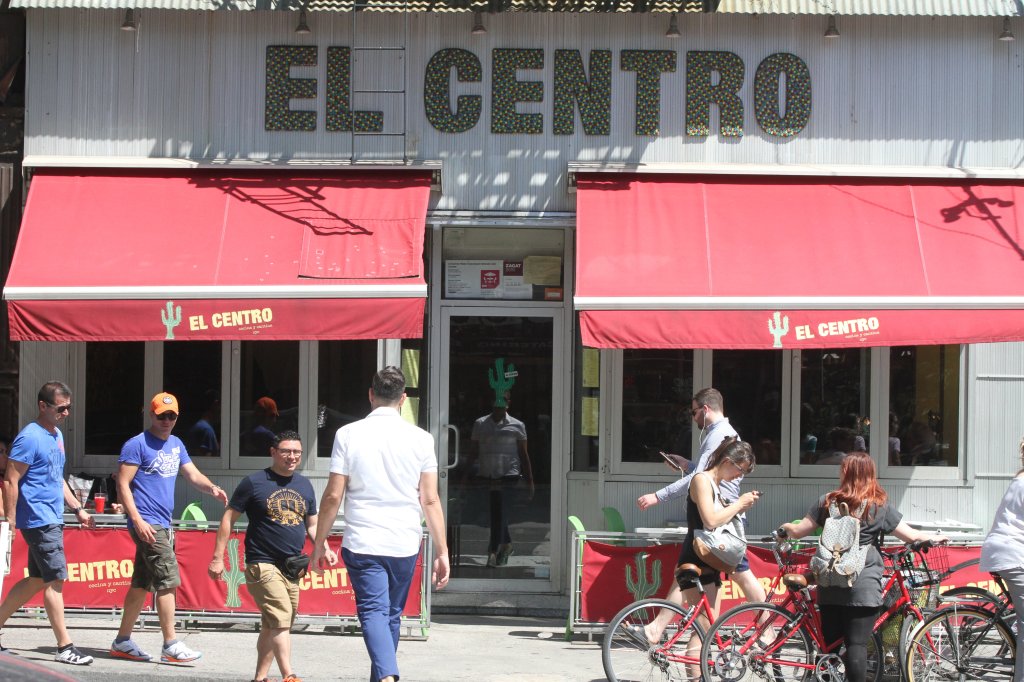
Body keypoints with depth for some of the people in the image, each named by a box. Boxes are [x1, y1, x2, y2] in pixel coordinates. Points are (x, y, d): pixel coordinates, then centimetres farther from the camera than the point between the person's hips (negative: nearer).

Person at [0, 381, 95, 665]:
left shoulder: (57, 435, 15)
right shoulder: (30, 437, -14)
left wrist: (78, 509, 20)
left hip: (53, 520, 9)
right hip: (39, 521, -9)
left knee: (37, 580, 13)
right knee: (56, 580, -8)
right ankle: (65, 647, -4)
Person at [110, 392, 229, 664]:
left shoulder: (176, 445, 16)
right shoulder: (137, 445, -8)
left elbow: (193, 475, 15)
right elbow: (123, 484, -11)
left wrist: (212, 488, -8)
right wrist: (137, 520, -20)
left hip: (162, 524, 8)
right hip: (147, 524, -8)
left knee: (142, 584, 12)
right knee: (168, 580, -12)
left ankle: (122, 642, 20)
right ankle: (171, 645, -11)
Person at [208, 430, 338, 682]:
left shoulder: (304, 485, 13)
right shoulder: (254, 482, -4)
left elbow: (312, 524, 20)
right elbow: (229, 519, -1)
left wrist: (324, 549, 1)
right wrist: (218, 557, -5)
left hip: (293, 566, 6)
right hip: (262, 564, -6)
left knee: (271, 626, 12)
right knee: (281, 621, -17)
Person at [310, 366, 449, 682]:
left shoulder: (348, 434, -2)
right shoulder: (420, 439, 0)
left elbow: (333, 496, -3)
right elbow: (430, 501, -1)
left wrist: (319, 542, 8)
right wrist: (442, 552, 3)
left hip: (361, 543, -2)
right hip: (405, 544, 2)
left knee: (373, 612, -6)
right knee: (392, 615, 17)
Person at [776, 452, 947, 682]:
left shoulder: (827, 501, 4)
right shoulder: (880, 506, -1)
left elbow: (799, 531, 6)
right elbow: (911, 536, 3)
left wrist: (785, 528, 28)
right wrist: (933, 538, 22)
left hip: (830, 586, 3)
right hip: (863, 587, -3)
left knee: (829, 643, 11)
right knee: (857, 644, -5)